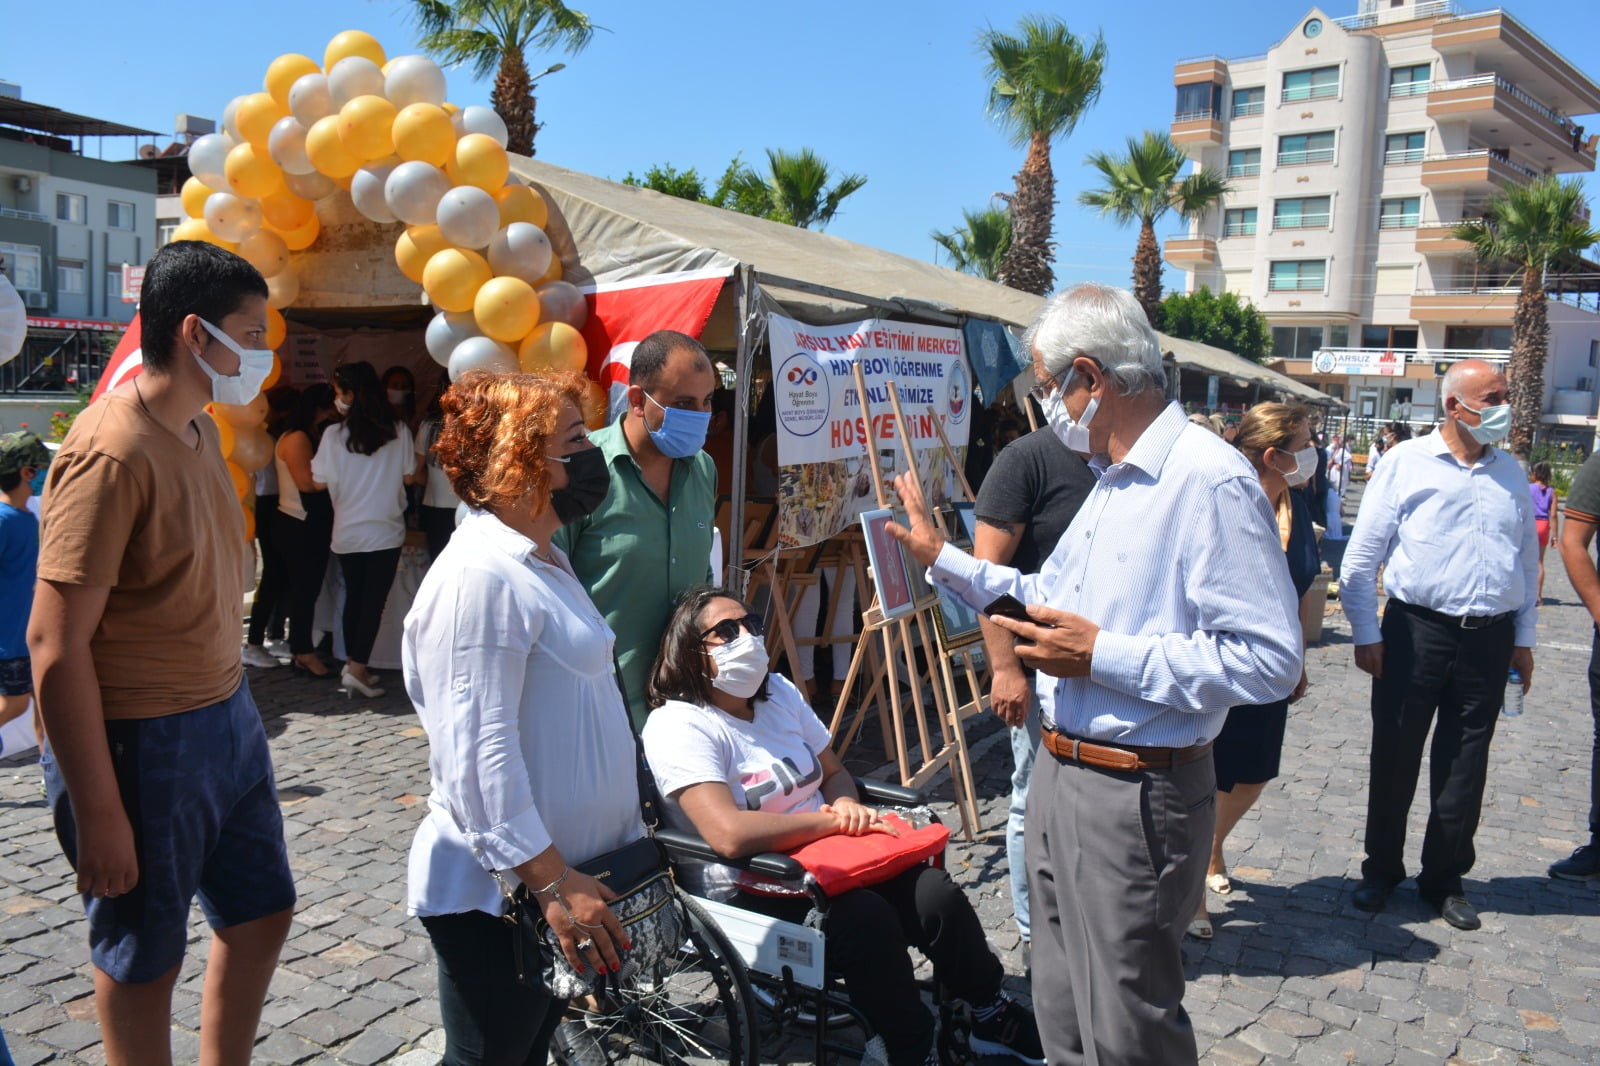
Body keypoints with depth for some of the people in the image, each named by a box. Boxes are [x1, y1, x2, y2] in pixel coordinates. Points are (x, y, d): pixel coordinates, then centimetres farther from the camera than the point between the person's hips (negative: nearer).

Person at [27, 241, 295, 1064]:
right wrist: (98, 815, -19)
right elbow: (56, 644, -22)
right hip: (142, 745, -9)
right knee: (142, 959, 11)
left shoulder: (199, 429, 7)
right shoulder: (111, 452, -21)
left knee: (260, 913, 20)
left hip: (227, 718, 9)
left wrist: (231, 706, 11)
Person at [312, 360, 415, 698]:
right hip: (385, 530, -1)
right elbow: (408, 475, 2)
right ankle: (357, 668, -4)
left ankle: (352, 665, 19)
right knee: (374, 599, 2)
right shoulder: (398, 430, -8)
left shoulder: (334, 434, -9)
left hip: (347, 532, 1)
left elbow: (318, 482, -3)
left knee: (354, 597, 14)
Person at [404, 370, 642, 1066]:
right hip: (499, 890, -9)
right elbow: (480, 757, -26)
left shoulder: (541, 560, 12)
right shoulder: (482, 575, -22)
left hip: (561, 870, 10)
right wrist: (552, 884, -24)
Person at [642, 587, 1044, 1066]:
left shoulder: (779, 692, 8)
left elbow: (834, 772, 19)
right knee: (865, 917, -30)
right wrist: (835, 820, -19)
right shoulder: (675, 726, -16)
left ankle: (995, 1016, 9)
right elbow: (731, 835, -29)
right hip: (750, 895, -7)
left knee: (935, 894, -14)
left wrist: (847, 804, -6)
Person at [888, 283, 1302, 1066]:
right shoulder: (1114, 480, 14)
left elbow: (1269, 660, -26)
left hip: (1136, 797, -9)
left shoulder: (1210, 481, -20)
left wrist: (1101, 656, -23)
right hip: (1062, 775, 10)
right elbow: (1050, 597, 23)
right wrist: (940, 557, 20)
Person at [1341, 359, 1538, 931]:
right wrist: (1366, 633, -6)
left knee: (1465, 766, 11)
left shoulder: (1511, 473, 10)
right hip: (1416, 631, -3)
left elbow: (1527, 561, 17)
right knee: (1394, 757, 6)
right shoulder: (1405, 462, -3)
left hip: (1490, 638, 4)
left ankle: (1444, 879, 26)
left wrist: (1524, 637, 13)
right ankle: (1381, 869, 23)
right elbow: (1362, 557, -3)